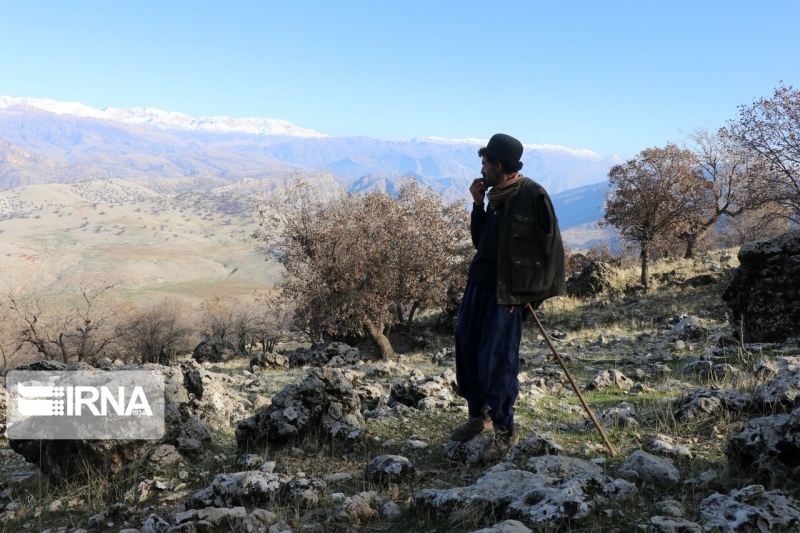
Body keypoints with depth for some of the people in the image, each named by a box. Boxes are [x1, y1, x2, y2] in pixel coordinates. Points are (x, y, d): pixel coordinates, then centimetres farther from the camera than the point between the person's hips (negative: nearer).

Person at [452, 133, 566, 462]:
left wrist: (531, 294, -11)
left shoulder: (533, 195, -12)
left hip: (506, 293, -8)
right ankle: (478, 415, 31)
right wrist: (478, 204, 3)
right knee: (466, 350, 12)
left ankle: (505, 430, 13)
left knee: (496, 361, -5)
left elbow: (551, 248, -11)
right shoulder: (495, 196, 11)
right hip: (478, 284, 8)